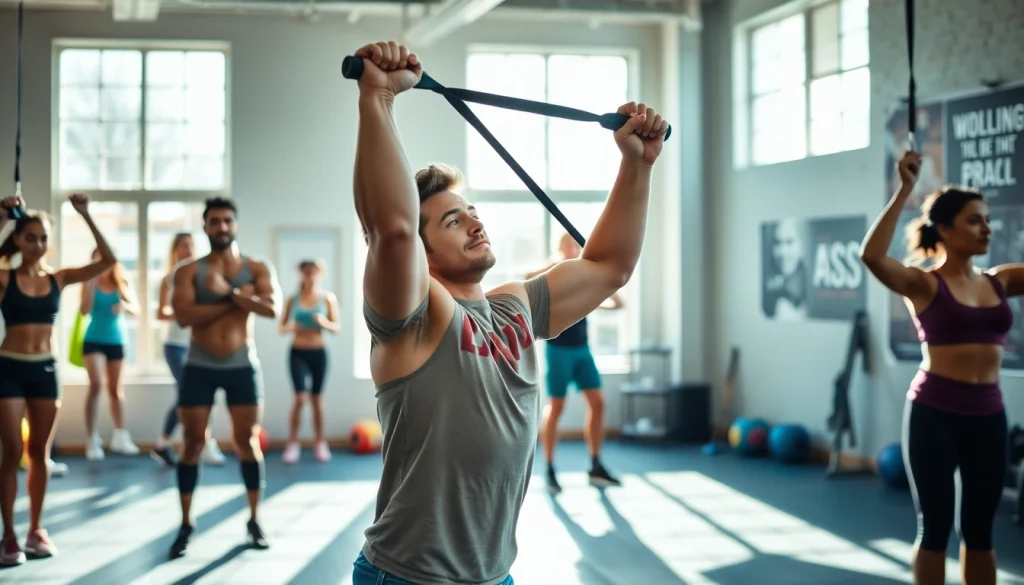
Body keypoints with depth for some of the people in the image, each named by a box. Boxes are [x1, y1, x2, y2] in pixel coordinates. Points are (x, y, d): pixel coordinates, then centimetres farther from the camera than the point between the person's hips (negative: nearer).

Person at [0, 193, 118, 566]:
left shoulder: (59, 278, 4)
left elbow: (108, 261, -3)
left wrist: (85, 216, -8)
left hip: (46, 370, 3)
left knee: (40, 453, 9)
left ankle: (36, 530, 20)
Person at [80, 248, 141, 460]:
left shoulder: (122, 284, 3)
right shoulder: (91, 284, -3)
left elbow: (136, 310, 0)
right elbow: (84, 310, -15)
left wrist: (125, 307, -21)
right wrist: (91, 282, -19)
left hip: (116, 341, 3)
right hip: (94, 341, -3)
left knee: (115, 389, 8)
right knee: (96, 385, -16)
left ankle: (120, 437, 13)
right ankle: (92, 439, -10)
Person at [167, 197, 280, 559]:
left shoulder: (258, 269, 1)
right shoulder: (189, 271, -2)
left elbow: (271, 308, -16)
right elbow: (183, 315, -17)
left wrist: (228, 291, -22)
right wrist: (238, 300, -17)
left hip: (242, 366, 1)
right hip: (199, 368, 0)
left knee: (248, 442, 4)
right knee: (192, 444, 3)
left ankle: (254, 521, 15)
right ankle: (185, 526, 10)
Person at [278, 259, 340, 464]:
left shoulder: (328, 298, 0)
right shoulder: (293, 300, 0)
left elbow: (337, 327, 0)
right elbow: (281, 327, 4)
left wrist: (325, 323, -20)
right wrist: (290, 327, -18)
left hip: (318, 353, 1)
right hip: (298, 353, -1)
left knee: (316, 398, 8)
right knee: (300, 397, -10)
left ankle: (320, 443, 18)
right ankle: (292, 443, 0)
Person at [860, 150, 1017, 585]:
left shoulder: (999, 281, 8)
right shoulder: (923, 283, -7)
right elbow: (871, 256, -25)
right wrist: (905, 191, -24)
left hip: (987, 415, 5)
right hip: (935, 412, -5)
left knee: (979, 529, 12)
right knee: (935, 527, 3)